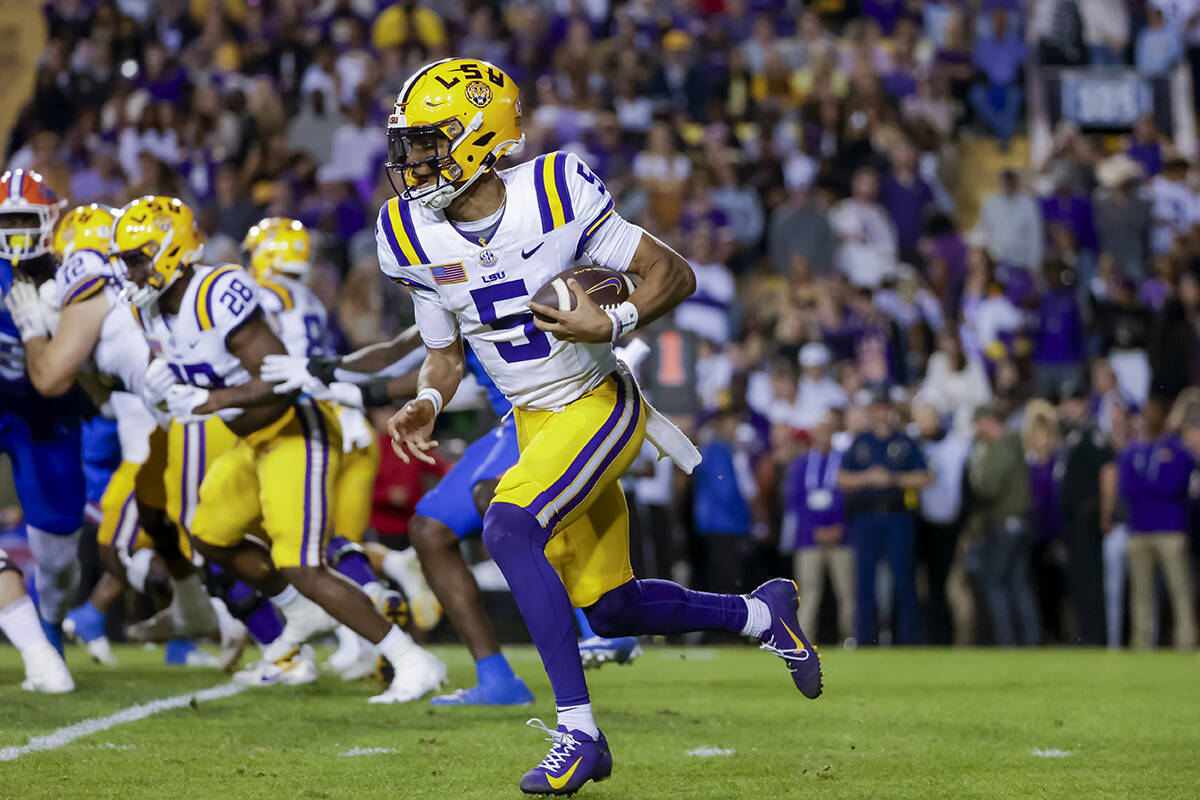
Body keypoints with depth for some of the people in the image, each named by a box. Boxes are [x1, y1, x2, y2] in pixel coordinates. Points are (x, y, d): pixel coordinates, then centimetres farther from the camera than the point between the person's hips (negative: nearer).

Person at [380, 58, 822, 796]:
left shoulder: (556, 196, -19)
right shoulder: (415, 238, -4)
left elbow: (675, 274, -12)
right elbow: (446, 351, 10)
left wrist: (613, 325, -29)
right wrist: (426, 403, -11)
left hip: (599, 405, -7)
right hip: (535, 424, 7)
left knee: (510, 528, -30)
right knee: (612, 609, 11)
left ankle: (578, 730, -27)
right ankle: (760, 612, 38)